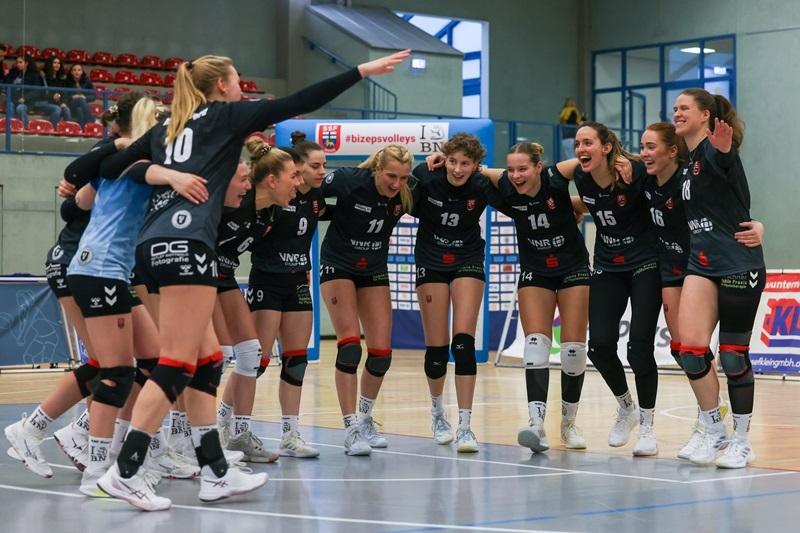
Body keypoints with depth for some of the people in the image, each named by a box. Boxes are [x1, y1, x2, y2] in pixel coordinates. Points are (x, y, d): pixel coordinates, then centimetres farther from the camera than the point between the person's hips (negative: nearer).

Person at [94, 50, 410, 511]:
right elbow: (298, 104, 4)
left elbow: (111, 165, 19)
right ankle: (125, 471, -12)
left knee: (207, 360, 11)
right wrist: (363, 72, 6)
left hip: (157, 243, 8)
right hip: (185, 243, -8)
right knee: (178, 364, -8)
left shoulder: (167, 128, 24)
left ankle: (216, 473, 12)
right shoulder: (226, 114, 8)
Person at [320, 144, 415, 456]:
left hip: (374, 271, 4)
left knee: (381, 353, 0)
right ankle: (352, 430, -13)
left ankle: (365, 419, 24)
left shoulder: (407, 193, -13)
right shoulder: (349, 181, -23)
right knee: (349, 345, -17)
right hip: (338, 266, -4)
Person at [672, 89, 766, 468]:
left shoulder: (715, 151, -11)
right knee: (690, 346, -9)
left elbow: (723, 162, -37)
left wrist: (724, 149, -59)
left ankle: (741, 441, 16)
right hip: (702, 265, 7)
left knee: (733, 355, 0)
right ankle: (713, 432, 6)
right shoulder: (687, 163, 13)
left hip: (738, 266, -7)